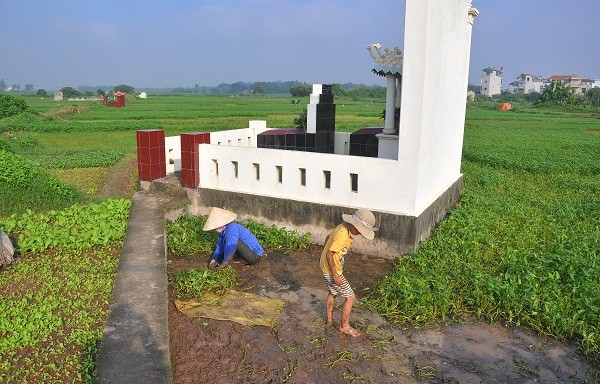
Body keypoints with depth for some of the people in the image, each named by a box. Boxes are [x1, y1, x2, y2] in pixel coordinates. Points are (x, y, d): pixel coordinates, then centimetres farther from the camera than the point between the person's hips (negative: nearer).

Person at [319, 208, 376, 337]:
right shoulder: (343, 235, -29)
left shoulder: (342, 227, 0)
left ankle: (329, 320, 43)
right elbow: (329, 254, -29)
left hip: (326, 267, 10)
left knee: (333, 293, 28)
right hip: (332, 270, -10)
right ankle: (344, 326, 17)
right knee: (350, 297, 3)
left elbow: (328, 238, 15)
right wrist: (335, 275, -24)